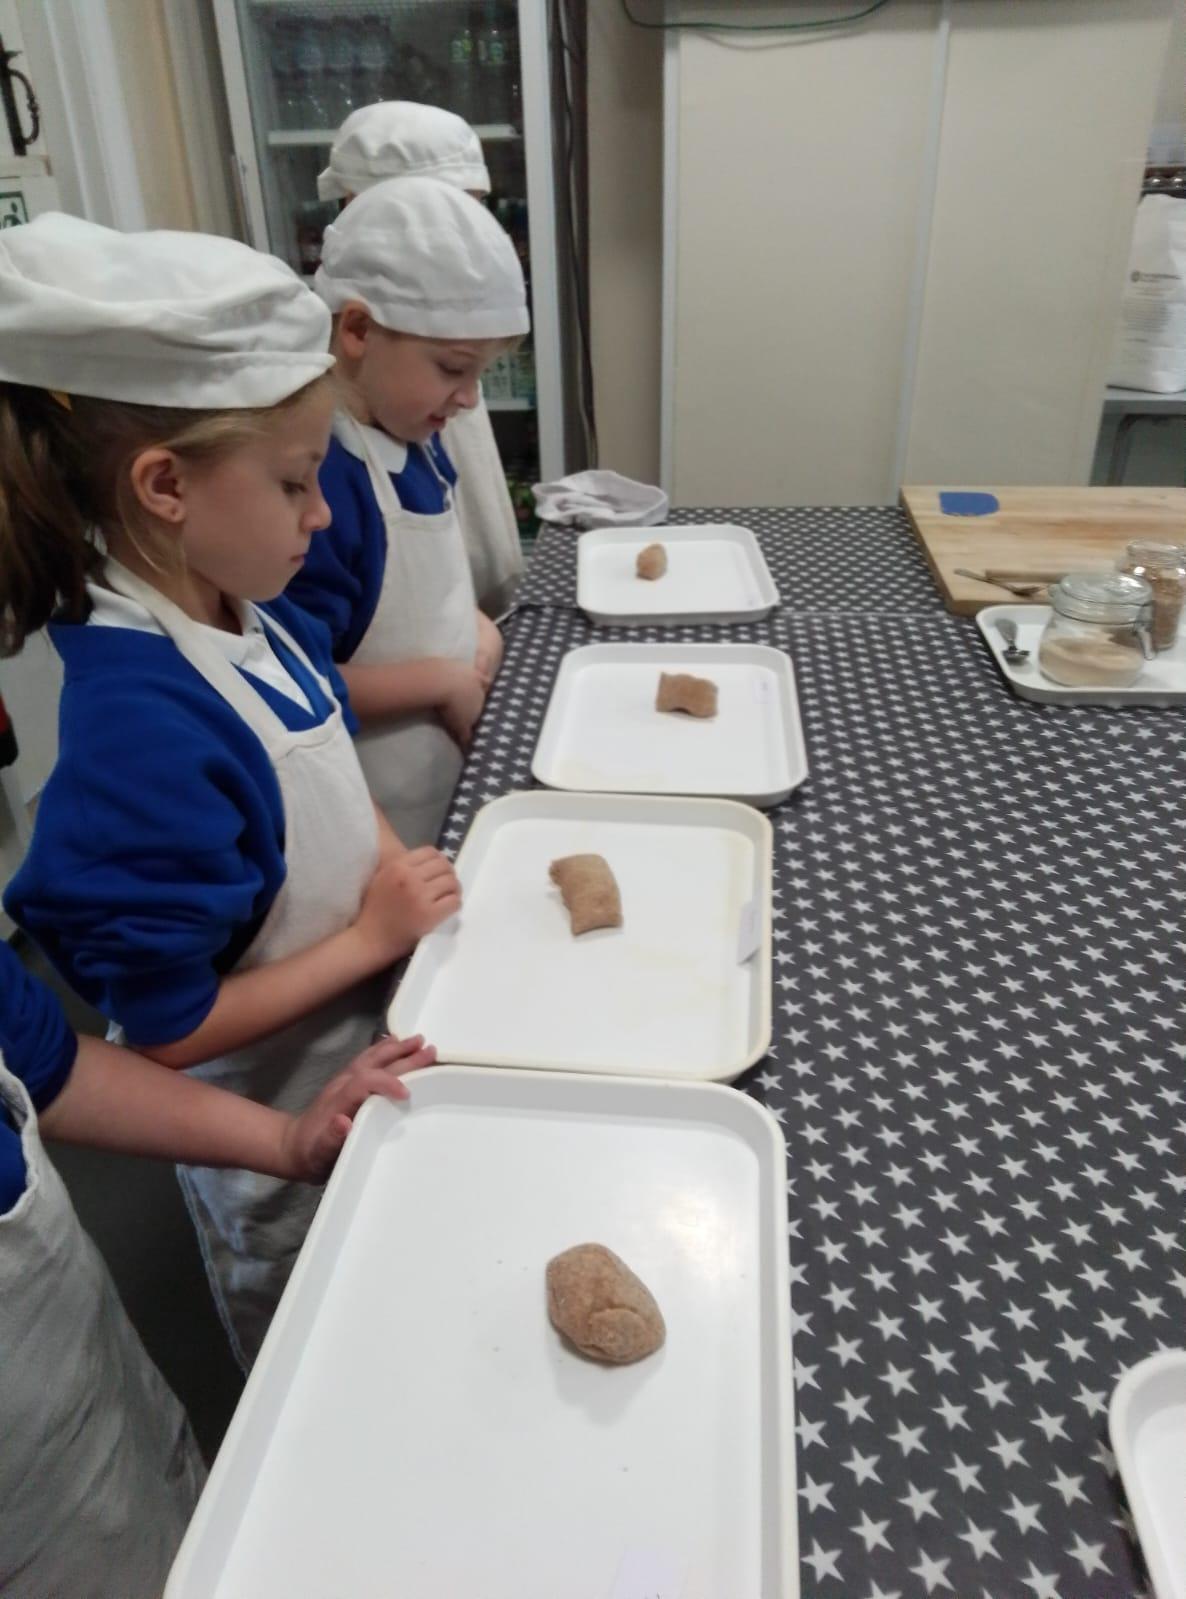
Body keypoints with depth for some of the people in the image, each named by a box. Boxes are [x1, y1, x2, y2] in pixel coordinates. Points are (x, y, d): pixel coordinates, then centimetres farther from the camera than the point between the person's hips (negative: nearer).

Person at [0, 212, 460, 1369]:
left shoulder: (254, 618, -8)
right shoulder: (140, 729, -33)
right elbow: (165, 1030, -27)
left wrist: (396, 871, -8)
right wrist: (374, 934, -20)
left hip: (361, 1052, 7)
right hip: (277, 1150, -7)